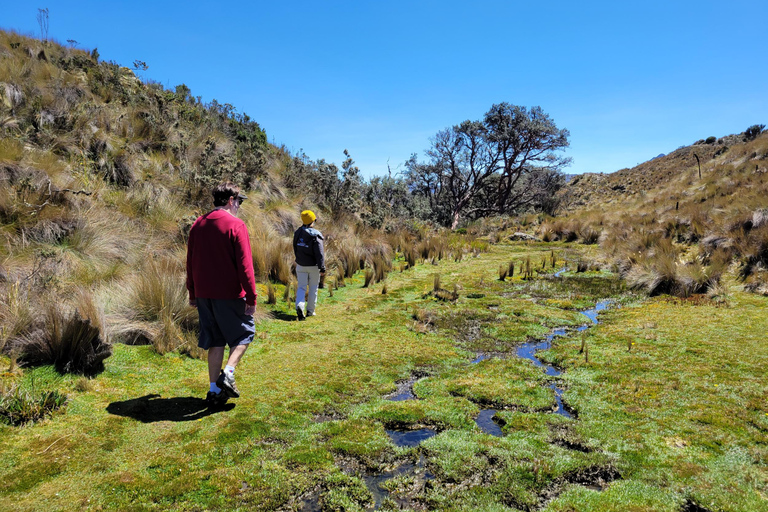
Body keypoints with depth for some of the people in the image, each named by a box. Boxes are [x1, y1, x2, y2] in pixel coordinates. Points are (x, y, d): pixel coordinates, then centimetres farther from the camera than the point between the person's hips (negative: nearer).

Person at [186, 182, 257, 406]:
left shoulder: (198, 225, 9)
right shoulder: (236, 225, -11)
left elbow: (190, 263, 14)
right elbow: (244, 265, -15)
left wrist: (192, 294, 21)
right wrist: (251, 298, -11)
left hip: (203, 294, 6)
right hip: (229, 295, -6)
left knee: (215, 341, 15)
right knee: (244, 333, 13)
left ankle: (214, 390, 18)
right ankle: (227, 374, -4)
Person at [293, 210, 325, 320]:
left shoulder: (297, 233, 0)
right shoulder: (315, 235, -18)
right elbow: (319, 253, -20)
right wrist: (322, 268, -17)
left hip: (300, 265, 4)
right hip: (313, 266, -4)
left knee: (301, 287, 8)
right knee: (313, 288, 11)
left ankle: (299, 306, -16)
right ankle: (310, 311, 18)